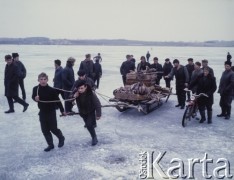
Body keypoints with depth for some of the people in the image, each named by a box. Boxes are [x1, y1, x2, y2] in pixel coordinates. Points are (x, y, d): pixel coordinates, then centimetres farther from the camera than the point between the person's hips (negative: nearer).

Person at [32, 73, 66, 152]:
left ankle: (61, 138, 33)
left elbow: (57, 100, -7)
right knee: (45, 130, 9)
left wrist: (62, 110, -1)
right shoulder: (36, 89, -7)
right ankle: (50, 144, 25)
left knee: (53, 128, 3)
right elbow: (33, 96, 13)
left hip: (51, 112, -4)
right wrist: (35, 98, -12)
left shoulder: (52, 90, -16)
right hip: (42, 112, 4)